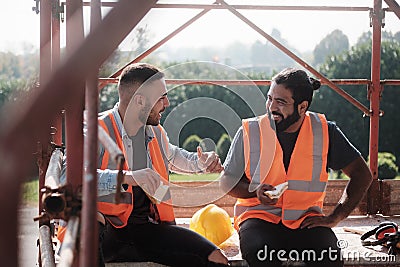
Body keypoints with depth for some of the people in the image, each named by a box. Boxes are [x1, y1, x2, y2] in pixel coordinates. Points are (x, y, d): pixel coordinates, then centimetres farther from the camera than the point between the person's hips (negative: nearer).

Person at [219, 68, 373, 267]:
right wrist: (256, 191, -11)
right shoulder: (250, 131, 1)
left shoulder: (324, 132, 1)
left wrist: (334, 218, -2)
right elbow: (226, 181, 10)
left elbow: (362, 174, 7)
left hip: (306, 220, 1)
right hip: (259, 216, 0)